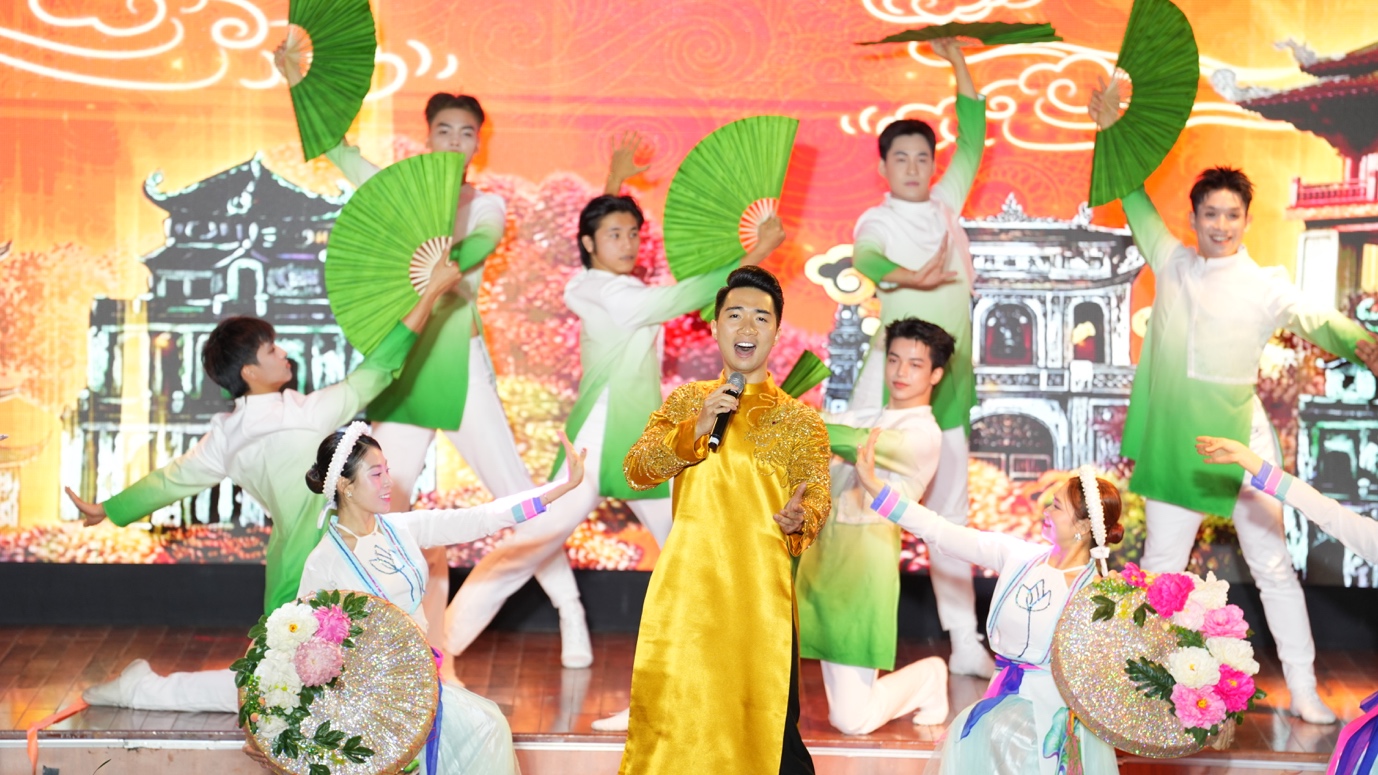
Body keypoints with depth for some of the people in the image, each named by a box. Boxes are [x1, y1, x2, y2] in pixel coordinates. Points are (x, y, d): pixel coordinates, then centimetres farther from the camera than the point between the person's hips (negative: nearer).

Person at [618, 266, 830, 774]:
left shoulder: (800, 420, 4)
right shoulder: (685, 401, 11)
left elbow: (816, 499, -5)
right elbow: (635, 470, 1)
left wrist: (799, 518, -28)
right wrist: (697, 427, -12)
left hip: (760, 591, -2)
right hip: (685, 586, 2)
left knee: (767, 725, -1)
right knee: (671, 714, 7)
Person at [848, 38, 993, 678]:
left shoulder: (946, 204, 12)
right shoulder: (877, 220, -3)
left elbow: (973, 138, 19)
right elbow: (864, 259, -26)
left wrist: (956, 61, 15)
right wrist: (909, 277, -44)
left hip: (949, 379, 6)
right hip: (892, 376, -5)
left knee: (950, 514, 9)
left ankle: (966, 644, 15)